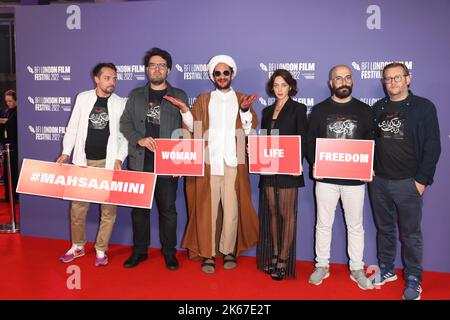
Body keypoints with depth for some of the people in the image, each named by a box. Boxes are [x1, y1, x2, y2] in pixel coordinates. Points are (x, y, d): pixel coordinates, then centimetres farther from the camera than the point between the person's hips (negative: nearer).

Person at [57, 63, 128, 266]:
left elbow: (124, 135, 1)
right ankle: (77, 246, 25)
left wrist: (119, 158, -9)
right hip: (83, 161, 1)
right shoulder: (83, 98, 6)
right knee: (77, 205, 6)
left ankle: (101, 250, 17)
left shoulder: (120, 103, 2)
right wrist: (66, 152, 4)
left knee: (108, 208, 3)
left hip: (108, 162, -1)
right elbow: (73, 127, 10)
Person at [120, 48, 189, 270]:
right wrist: (139, 139, -10)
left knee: (167, 209, 4)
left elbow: (185, 130, 3)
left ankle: (169, 252, 18)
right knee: (139, 208, 9)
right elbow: (124, 123, 9)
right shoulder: (136, 95, 13)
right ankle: (139, 251, 23)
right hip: (139, 162, 2)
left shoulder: (179, 96, 7)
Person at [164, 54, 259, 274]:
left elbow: (249, 130, 4)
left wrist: (245, 109, -11)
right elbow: (193, 128, 8)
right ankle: (208, 253, 7)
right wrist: (184, 110, -6)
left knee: (232, 206, -2)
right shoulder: (203, 100, 14)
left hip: (233, 162, 0)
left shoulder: (242, 99, 13)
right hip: (208, 161, 0)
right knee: (207, 207, -2)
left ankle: (229, 251, 13)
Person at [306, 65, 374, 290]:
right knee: (323, 223, 9)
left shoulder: (364, 110, 6)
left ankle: (357, 268, 23)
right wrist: (314, 163, -10)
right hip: (325, 177, 0)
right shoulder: (320, 110, 5)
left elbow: (371, 142, 7)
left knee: (355, 225, 10)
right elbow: (309, 140, 5)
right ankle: (322, 266, 23)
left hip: (355, 178, 0)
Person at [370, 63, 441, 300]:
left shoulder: (423, 107, -3)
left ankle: (413, 278, 20)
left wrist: (422, 180, -10)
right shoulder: (377, 108, 9)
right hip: (379, 181, 4)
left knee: (410, 233, 6)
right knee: (384, 228, 15)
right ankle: (386, 269, 30)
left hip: (408, 182, -4)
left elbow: (432, 146, -5)